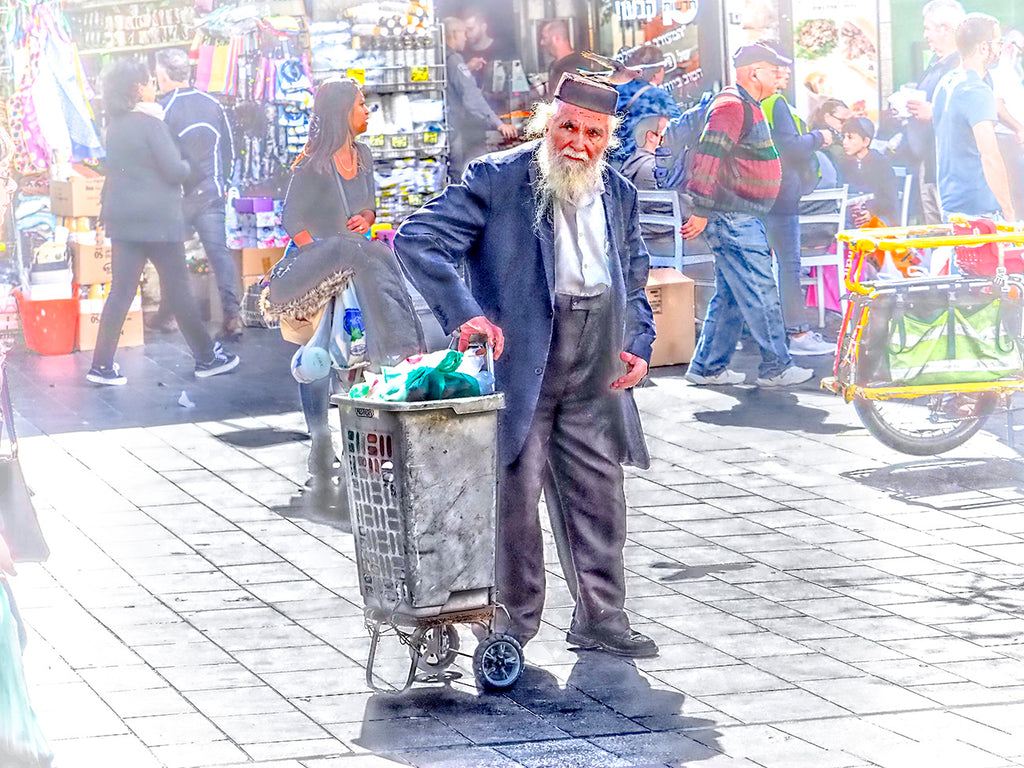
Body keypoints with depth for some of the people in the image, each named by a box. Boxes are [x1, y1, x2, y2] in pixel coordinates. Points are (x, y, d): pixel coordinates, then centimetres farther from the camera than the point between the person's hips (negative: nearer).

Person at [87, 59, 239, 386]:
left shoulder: (115, 124, 8)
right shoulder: (150, 123, -14)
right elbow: (174, 171, -14)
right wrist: (186, 165, 3)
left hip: (122, 220, 6)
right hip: (157, 220, -6)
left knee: (121, 292, 6)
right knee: (177, 289, 5)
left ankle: (102, 365, 1)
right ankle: (206, 357, 17)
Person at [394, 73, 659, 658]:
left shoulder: (619, 194, 12)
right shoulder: (496, 180, -6)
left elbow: (635, 280, 25)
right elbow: (418, 239, -13)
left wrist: (639, 344, 9)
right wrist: (464, 312, -23)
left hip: (595, 377, 5)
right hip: (518, 366, -5)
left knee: (601, 497, 9)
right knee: (514, 497, -1)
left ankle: (601, 618, 21)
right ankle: (513, 625, 10)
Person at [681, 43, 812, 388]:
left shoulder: (748, 107, 19)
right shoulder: (731, 106, -15)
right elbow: (707, 157, -21)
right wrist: (701, 212, -22)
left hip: (743, 218, 11)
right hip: (731, 218, -11)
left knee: (731, 295, 12)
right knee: (760, 292, -7)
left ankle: (708, 367, 16)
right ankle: (775, 367, -3)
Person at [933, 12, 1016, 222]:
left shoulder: (945, 85, 13)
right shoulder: (978, 92, -17)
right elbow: (990, 156, -24)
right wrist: (1009, 213, -20)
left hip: (949, 205, 9)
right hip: (978, 211, -9)